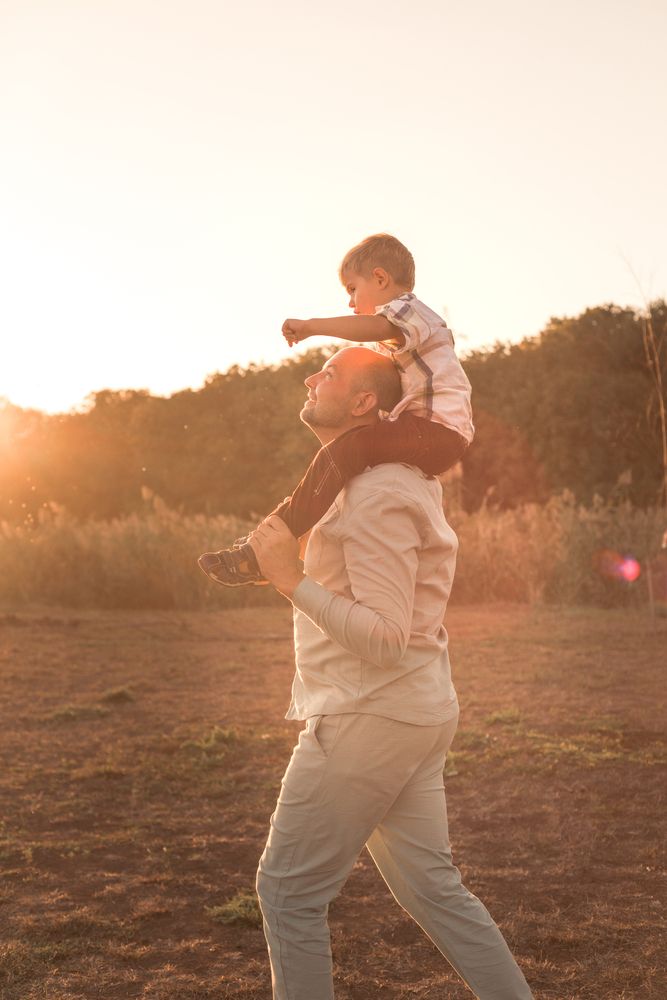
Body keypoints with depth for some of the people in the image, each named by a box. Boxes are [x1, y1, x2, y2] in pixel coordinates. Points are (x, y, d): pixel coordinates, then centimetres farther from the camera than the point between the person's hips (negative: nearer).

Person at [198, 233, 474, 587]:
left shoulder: (406, 309, -3)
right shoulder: (398, 332, 31)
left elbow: (375, 327, -27)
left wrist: (311, 326, -31)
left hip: (437, 429, -11)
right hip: (433, 437, 11)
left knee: (346, 449, -27)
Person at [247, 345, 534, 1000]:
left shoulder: (376, 497, -18)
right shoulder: (402, 476, 11)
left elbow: (385, 638, -24)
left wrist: (290, 579, -22)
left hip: (369, 718, -10)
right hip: (416, 714, 10)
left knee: (289, 891, 1)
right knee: (432, 889, 15)